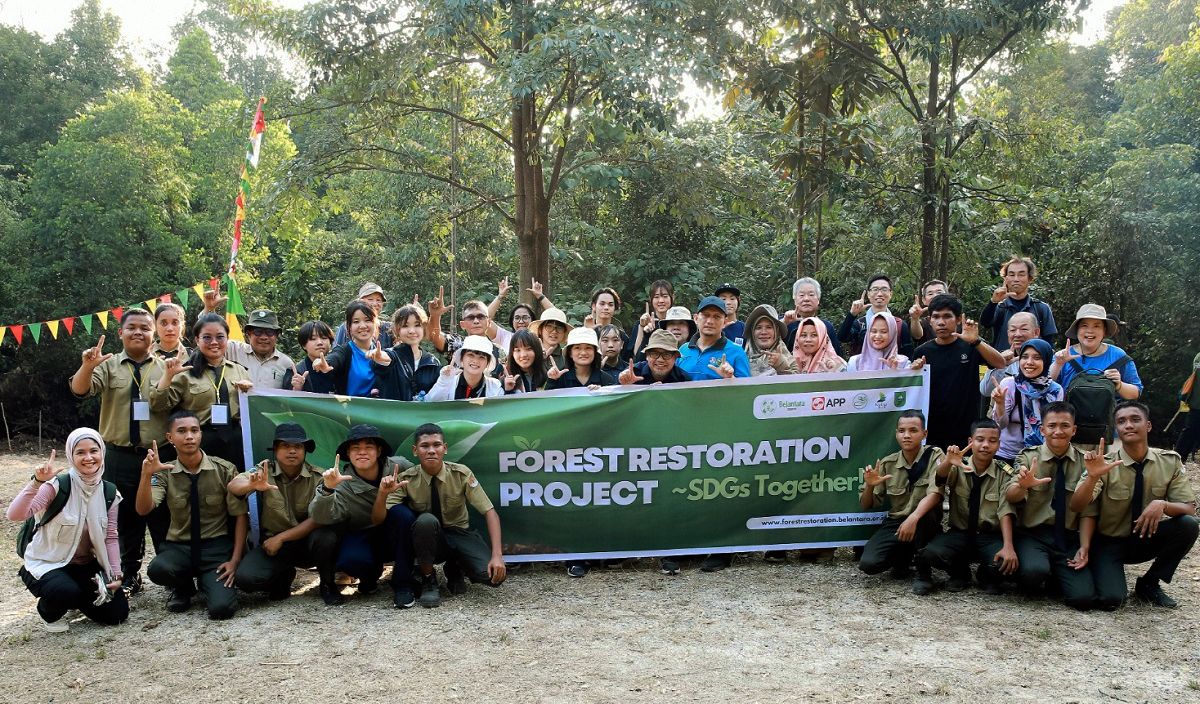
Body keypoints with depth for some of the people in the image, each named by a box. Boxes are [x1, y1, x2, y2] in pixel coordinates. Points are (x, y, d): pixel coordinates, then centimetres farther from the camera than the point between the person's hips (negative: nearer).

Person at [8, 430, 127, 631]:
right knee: (65, 591, -36)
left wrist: (116, 574, -9)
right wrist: (37, 482, -45)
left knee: (117, 612, -7)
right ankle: (49, 612, 1)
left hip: (85, 566, 5)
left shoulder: (108, 492, -3)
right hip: (46, 564, -5)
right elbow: (15, 515, -33)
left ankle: (77, 598, 24)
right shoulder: (58, 486, -19)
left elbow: (110, 538, 0)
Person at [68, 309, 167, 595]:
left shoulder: (165, 367, 5)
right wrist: (87, 367, -33)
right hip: (119, 457, 1)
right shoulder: (108, 365, 3)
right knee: (125, 518, 11)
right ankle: (130, 576, 22)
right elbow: (80, 390, -12)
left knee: (162, 517, 4)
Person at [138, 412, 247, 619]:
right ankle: (183, 588, 5)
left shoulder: (224, 470, -7)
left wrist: (235, 560, -9)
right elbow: (143, 509, -17)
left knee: (222, 607, -25)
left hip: (216, 547, -2)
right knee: (157, 569, -33)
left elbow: (240, 516, -2)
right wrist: (146, 474, -34)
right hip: (179, 546, 2)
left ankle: (207, 582, 14)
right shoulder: (164, 473, -2)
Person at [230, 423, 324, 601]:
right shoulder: (264, 471, -7)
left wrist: (281, 537, -21)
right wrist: (252, 485, -49)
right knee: (245, 578, -26)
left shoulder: (317, 478, -9)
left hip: (306, 542, -1)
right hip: (272, 542, 1)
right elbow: (233, 487, -25)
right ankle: (283, 576, 9)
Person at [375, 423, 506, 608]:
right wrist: (383, 493, -37)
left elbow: (489, 512, -15)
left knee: (493, 575, -26)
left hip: (459, 535, 1)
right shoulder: (406, 480, -12)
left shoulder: (461, 474, -13)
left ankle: (454, 568, 9)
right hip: (428, 540, -1)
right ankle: (428, 581, -12)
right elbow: (377, 520, -15)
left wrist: (497, 555, -27)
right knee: (426, 520, -36)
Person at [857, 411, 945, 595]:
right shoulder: (887, 464, 0)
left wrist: (913, 518, -43)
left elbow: (935, 494, -26)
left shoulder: (934, 455, -10)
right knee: (868, 563, -21)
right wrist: (869, 486, -19)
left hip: (925, 524, -2)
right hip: (894, 523, 3)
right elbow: (866, 506, 4)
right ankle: (903, 557, 13)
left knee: (922, 513, -37)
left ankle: (923, 571, -14)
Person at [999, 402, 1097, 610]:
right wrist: (1022, 485, -40)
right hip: (1032, 535, -2)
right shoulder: (1028, 457, -1)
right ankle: (1030, 585, 4)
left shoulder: (1084, 461, 4)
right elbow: (1011, 497, -17)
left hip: (1069, 539, 2)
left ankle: (1056, 578, 16)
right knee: (1034, 569, -33)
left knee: (1083, 597, -18)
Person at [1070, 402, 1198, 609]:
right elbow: (1078, 507, -20)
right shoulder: (1104, 465, -13)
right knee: (1111, 599, -26)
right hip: (1109, 543, -3)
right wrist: (1092, 476, -41)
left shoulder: (1170, 462, -6)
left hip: (1147, 538, 3)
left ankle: (1149, 584, -4)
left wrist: (1162, 504, -30)